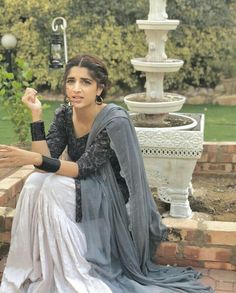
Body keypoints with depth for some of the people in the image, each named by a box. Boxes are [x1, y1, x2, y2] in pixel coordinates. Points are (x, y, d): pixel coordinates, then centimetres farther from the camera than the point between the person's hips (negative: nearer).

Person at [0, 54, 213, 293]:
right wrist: (36, 113, -19)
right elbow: (45, 161, -13)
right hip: (82, 189, 6)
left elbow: (83, 168, -26)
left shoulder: (115, 121, -23)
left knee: (55, 188, -28)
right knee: (35, 183, -21)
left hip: (109, 198, -5)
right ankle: (37, 270, -9)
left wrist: (34, 159, -37)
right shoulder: (64, 114, -4)